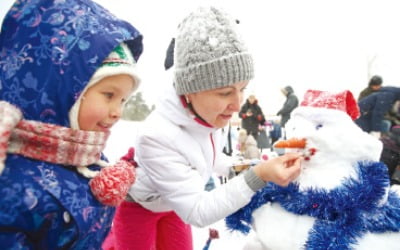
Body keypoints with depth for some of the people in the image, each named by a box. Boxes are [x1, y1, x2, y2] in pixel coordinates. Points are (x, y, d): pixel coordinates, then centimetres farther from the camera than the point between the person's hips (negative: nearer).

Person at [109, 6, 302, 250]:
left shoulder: (209, 116, -20)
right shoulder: (157, 136, -42)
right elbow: (197, 212, -37)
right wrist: (258, 177, -46)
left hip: (174, 203, 6)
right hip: (138, 206, -5)